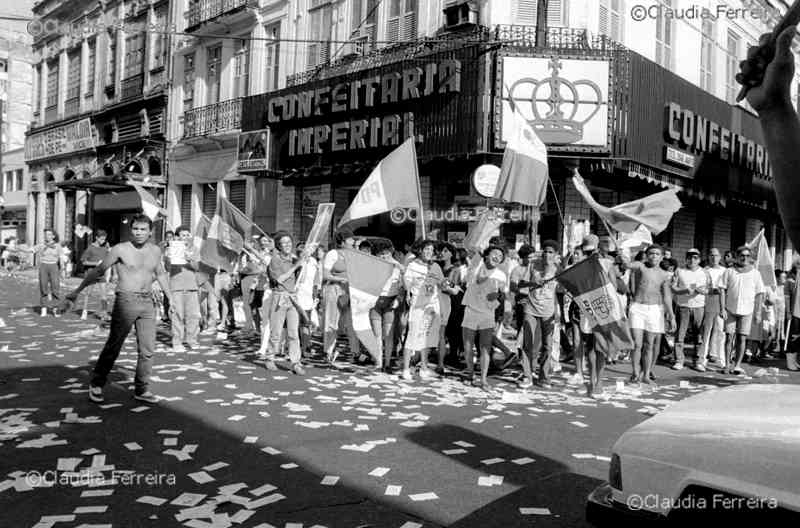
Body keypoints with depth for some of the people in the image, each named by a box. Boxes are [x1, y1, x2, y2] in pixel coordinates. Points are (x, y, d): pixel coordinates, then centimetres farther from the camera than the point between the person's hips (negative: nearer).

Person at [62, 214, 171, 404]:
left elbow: (161, 274, 23)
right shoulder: (120, 249, -3)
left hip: (148, 303, 4)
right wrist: (76, 291, 2)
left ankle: (141, 390, 12)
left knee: (147, 349, 2)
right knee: (113, 345, 0)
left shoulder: (155, 250, 10)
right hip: (126, 301, -4)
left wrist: (171, 298, 23)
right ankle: (96, 384, 18)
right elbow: (98, 271, 2)